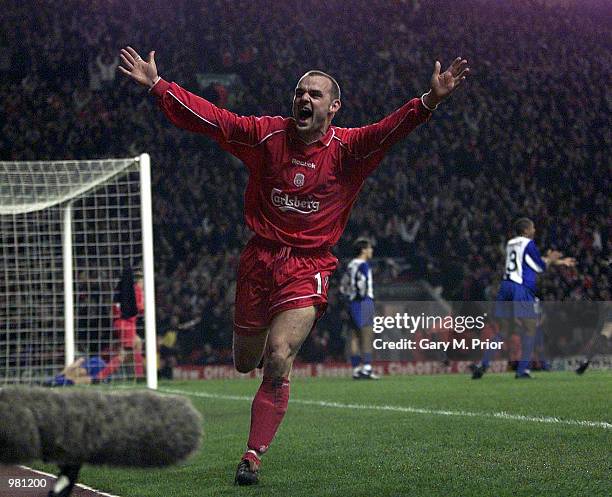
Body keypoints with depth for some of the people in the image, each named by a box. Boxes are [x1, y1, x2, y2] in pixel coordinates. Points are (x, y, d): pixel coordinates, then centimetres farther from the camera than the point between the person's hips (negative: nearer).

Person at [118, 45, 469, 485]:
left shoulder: (346, 148, -6)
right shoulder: (266, 134, 0)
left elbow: (388, 131, -22)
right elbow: (208, 116, 2)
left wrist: (429, 102, -39)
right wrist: (157, 85, -2)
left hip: (309, 267, -3)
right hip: (260, 258, 3)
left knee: (278, 361, -17)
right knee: (245, 363, 13)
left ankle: (254, 455, -5)